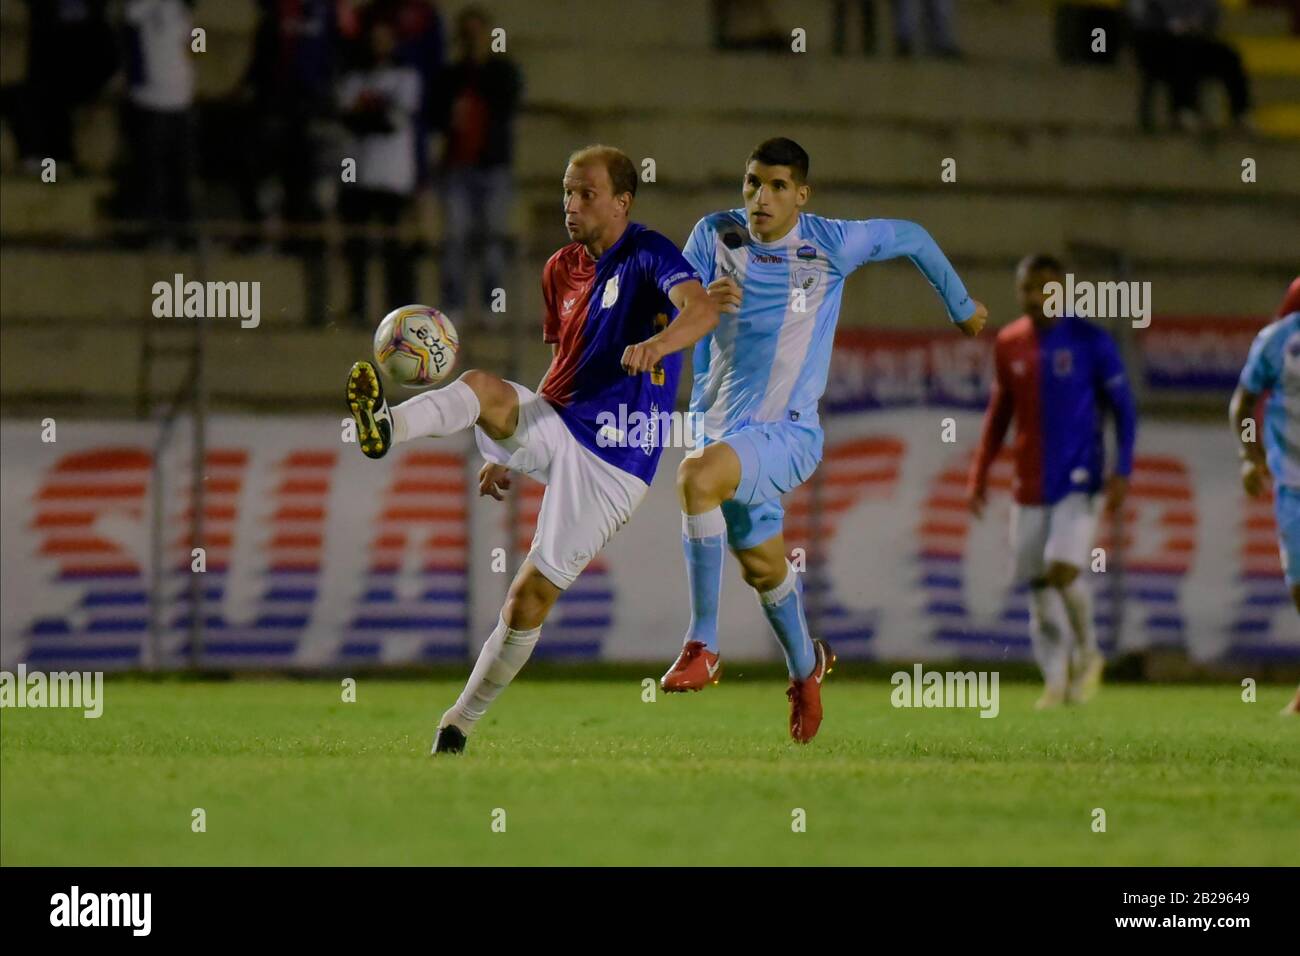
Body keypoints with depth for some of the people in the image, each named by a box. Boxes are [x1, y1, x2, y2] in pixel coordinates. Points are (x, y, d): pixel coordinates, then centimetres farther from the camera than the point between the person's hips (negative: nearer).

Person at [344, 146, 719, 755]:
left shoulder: (648, 257, -9)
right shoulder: (561, 270, 13)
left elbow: (701, 310, -29)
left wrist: (657, 344, -51)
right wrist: (509, 453, 23)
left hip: (610, 460, -6)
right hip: (552, 425, 6)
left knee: (531, 595, -6)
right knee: (481, 385, -27)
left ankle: (461, 722, 8)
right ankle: (384, 428, -54)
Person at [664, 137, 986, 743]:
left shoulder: (832, 243, -10)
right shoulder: (714, 236, -4)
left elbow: (911, 237, 7)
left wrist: (961, 306, 20)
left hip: (787, 433, -5)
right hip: (720, 427, 5)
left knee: (698, 475, -34)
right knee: (762, 567, 19)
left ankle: (702, 646, -28)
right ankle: (806, 665, 50)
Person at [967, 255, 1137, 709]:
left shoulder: (1091, 342, -5)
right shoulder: (1008, 345, 7)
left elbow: (1123, 407, 0)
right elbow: (999, 412, 18)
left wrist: (1122, 471, -9)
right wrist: (979, 474, 13)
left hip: (1078, 481, -4)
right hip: (1029, 484, 4)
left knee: (1063, 570, -19)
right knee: (1037, 585, 2)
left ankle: (1087, 652, 6)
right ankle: (1056, 681, 12)